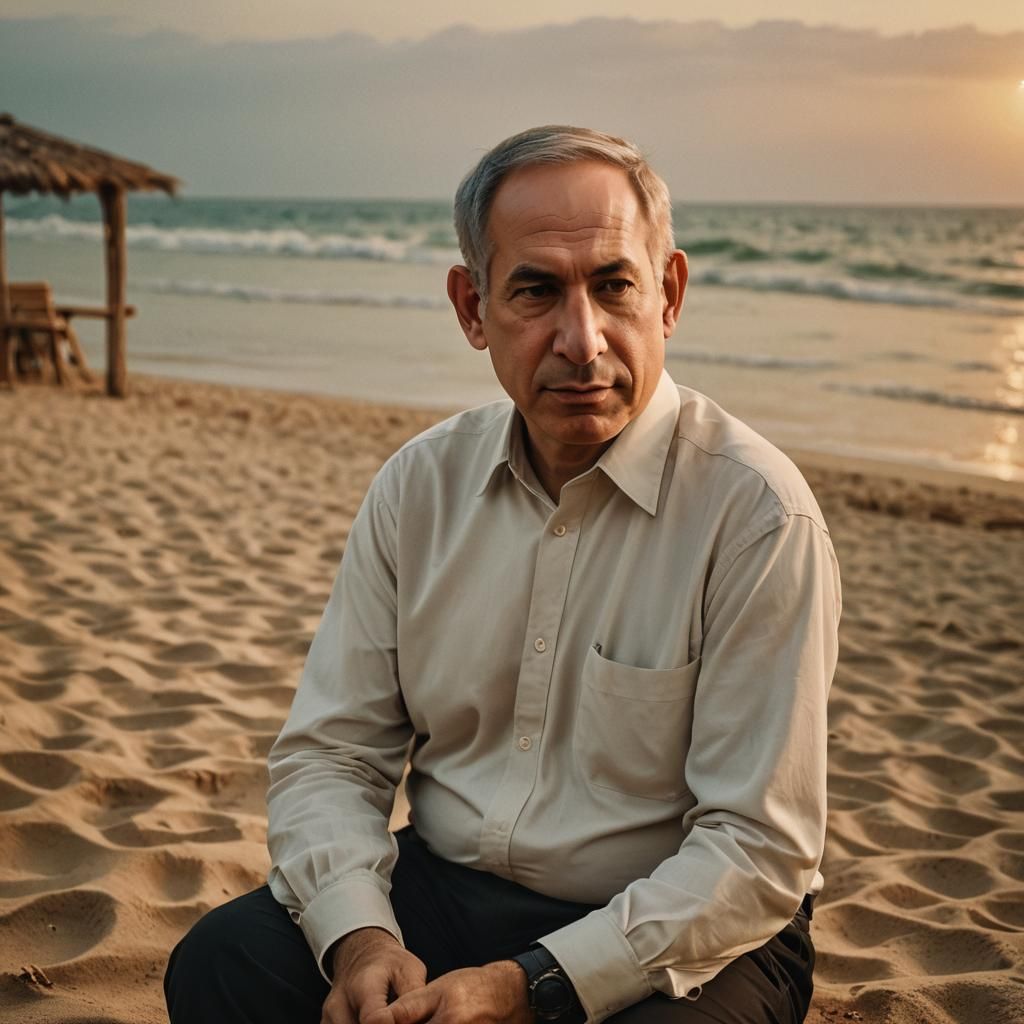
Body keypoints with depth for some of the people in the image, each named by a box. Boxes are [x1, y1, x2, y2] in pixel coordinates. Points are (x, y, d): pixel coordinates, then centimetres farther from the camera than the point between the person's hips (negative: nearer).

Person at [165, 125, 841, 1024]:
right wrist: (360, 936, -15)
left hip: (676, 941, -3)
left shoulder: (756, 512, -16)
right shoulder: (420, 485, 0)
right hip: (441, 891, 3)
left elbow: (759, 851, -16)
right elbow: (330, 750, 3)